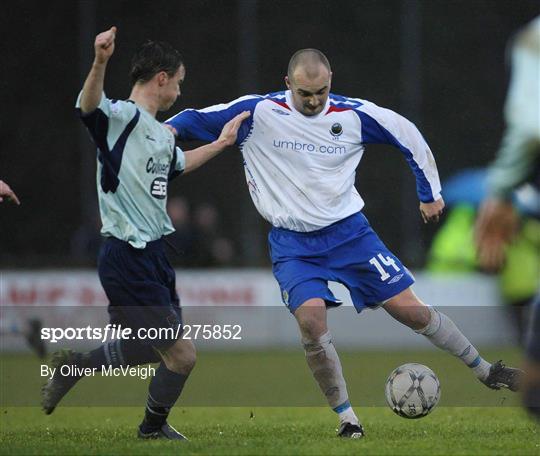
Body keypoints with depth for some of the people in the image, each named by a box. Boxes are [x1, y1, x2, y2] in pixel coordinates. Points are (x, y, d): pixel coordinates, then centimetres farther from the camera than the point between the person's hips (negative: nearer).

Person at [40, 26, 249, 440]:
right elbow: (89, 106, -37)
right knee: (182, 355, -4)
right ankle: (154, 427, 22)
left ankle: (75, 365, 36)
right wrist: (100, 63, -55)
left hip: (153, 254, 10)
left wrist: (220, 143, 42)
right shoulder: (123, 117, -13)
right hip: (127, 260, -10)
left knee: (157, 347, 23)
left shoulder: (161, 134, 15)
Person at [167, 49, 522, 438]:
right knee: (311, 320, -25)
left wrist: (430, 193, 13)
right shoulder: (258, 113, -10)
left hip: (348, 231, 1)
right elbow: (197, 120, -7)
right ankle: (346, 416, -10)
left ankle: (486, 371, 19)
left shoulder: (354, 114, -6)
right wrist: (166, 129, -29)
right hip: (292, 244, -1)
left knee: (411, 310, -1)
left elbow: (409, 135, 8)